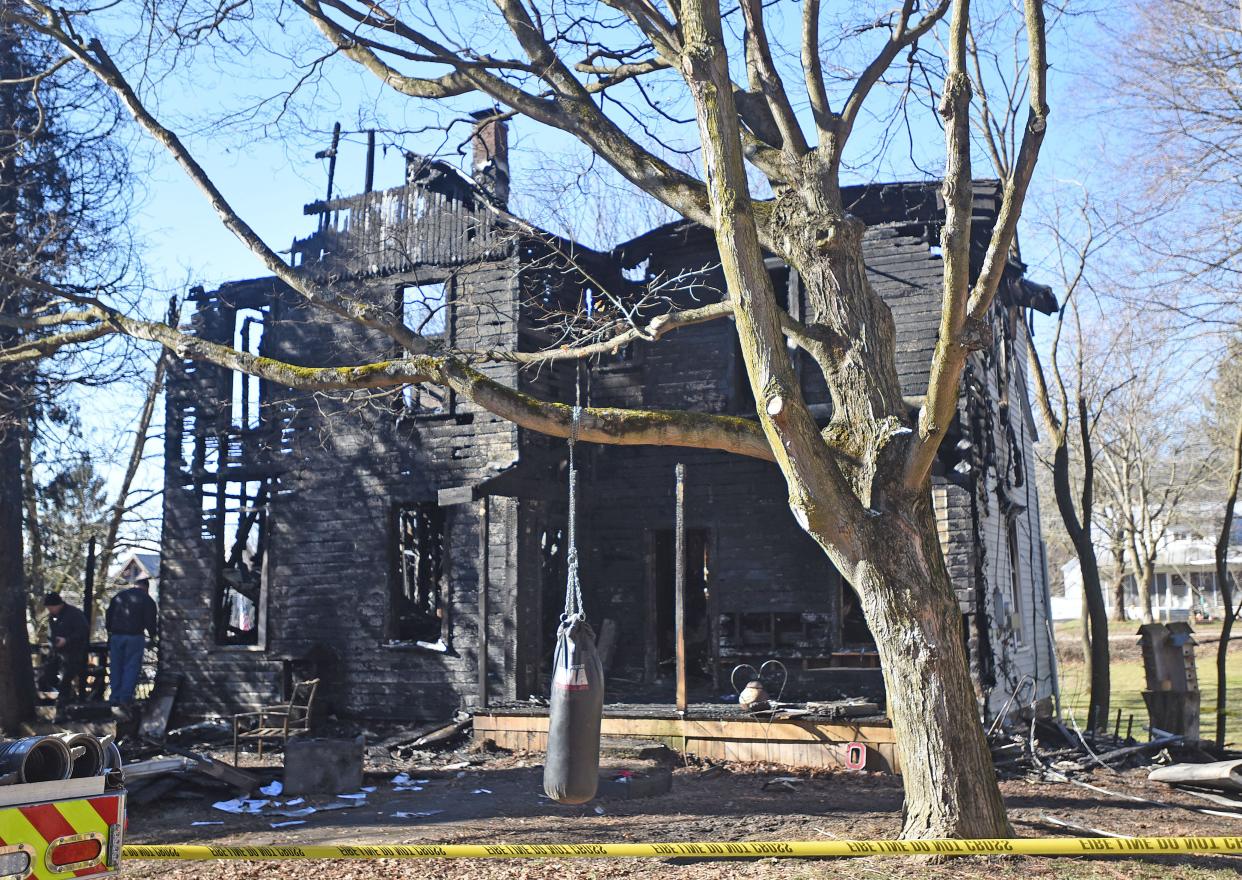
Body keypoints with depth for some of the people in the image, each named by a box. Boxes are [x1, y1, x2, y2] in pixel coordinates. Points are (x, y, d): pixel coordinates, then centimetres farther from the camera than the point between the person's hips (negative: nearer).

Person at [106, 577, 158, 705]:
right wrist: (153, 636, 11)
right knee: (132, 667, 0)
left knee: (116, 667, 10)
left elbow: (108, 617, 15)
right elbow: (150, 621, -4)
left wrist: (110, 631, 25)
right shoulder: (147, 600, 0)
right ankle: (126, 697, -7)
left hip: (116, 636, 4)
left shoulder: (118, 596, 14)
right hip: (134, 637, -4)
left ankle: (115, 697, 11)